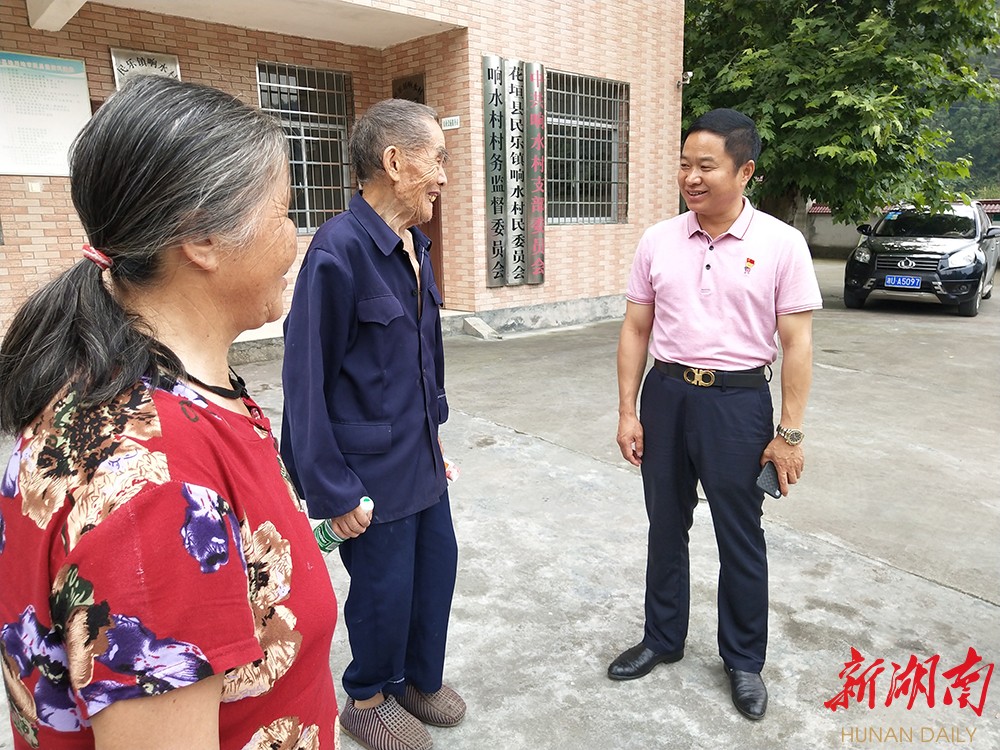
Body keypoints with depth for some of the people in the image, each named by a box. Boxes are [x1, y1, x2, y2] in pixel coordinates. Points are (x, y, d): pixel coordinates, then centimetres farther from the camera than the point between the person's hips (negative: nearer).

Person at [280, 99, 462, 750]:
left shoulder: (414, 245, 4)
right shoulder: (338, 251, -22)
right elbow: (307, 382, -20)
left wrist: (433, 435, 14)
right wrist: (333, 492, -16)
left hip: (422, 458, 8)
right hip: (372, 473, -8)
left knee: (437, 569, 19)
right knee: (384, 588, 11)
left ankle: (421, 678, 46)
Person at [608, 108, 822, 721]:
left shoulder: (780, 243, -7)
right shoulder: (658, 241, 1)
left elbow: (797, 342, -6)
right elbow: (636, 329, 4)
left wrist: (791, 433, -7)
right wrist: (628, 412, 1)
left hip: (737, 400, -3)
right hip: (666, 393, 3)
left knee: (740, 538, 11)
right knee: (666, 527, 16)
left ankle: (744, 660, 33)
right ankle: (662, 639, 37)